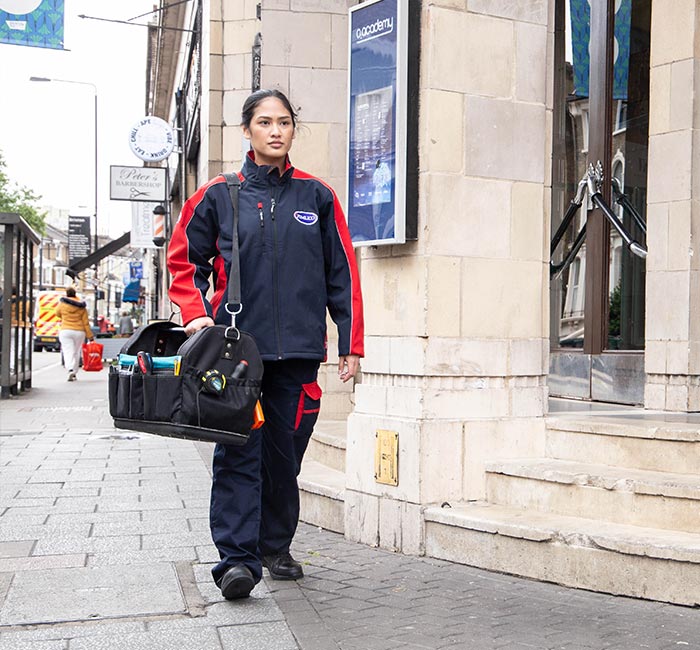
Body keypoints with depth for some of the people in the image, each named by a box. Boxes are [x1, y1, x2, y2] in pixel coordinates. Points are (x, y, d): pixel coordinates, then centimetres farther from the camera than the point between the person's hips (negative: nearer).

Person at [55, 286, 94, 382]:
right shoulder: (81, 307, 2)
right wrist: (89, 335, 5)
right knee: (76, 352, 12)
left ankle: (70, 370, -27)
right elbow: (85, 322, 2)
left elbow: (58, 314, 17)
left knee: (68, 352, -5)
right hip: (79, 332, 2)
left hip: (65, 331, -2)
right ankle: (74, 373, 17)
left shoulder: (62, 304, -3)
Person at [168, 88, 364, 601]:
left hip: (298, 349, 2)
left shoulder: (317, 197, 8)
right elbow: (184, 259, 12)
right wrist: (196, 313, -4)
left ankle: (276, 546, 26)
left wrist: (351, 343, 6)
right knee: (239, 453, -7)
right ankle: (237, 558, -3)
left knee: (285, 453, 9)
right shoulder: (219, 196, 6)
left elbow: (343, 274, 9)